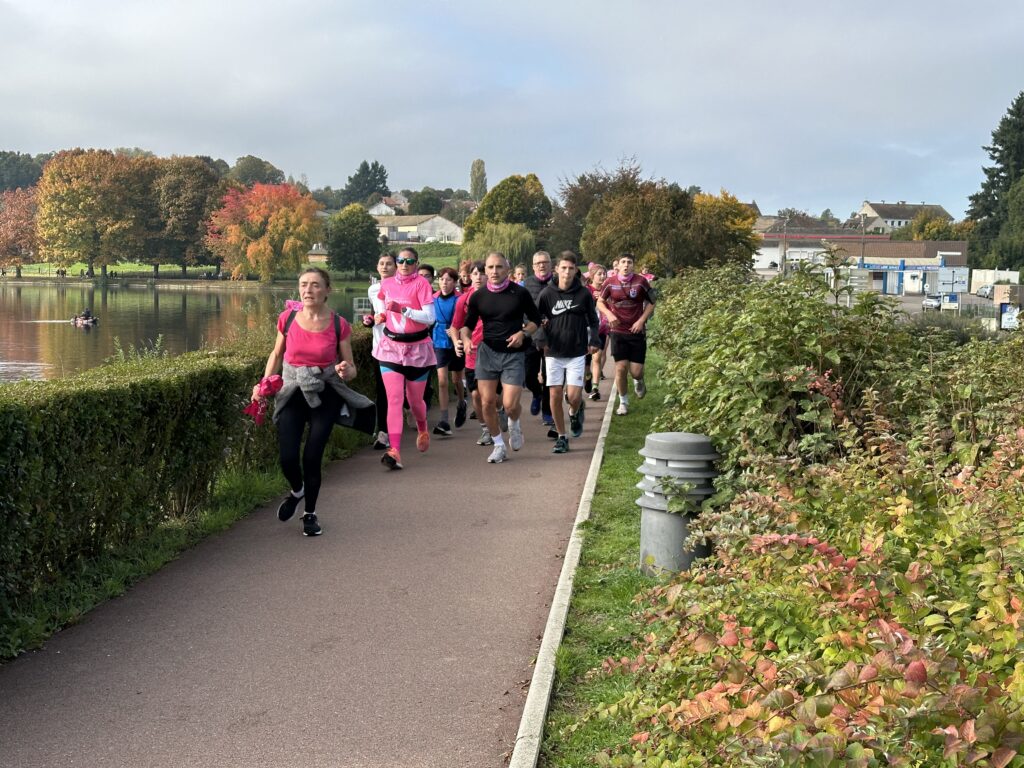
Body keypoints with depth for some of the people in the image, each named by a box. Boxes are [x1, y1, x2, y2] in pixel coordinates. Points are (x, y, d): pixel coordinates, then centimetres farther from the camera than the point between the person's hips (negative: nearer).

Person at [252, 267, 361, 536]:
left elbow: (351, 368, 0)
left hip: (325, 396, -1)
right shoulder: (287, 319, -4)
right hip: (292, 393, 1)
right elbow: (276, 355, 12)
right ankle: (297, 490, 30)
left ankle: (310, 514, 23)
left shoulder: (339, 325, -8)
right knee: (287, 458, -8)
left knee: (312, 458, -3)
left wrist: (345, 371, -23)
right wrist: (264, 383, 0)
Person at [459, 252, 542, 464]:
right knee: (487, 403, -1)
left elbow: (536, 320, 7)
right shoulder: (478, 296, 2)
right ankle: (499, 445, 18)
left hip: (513, 354, -2)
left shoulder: (520, 293, -4)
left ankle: (514, 425, 26)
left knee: (510, 404, -11)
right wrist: (466, 338, -10)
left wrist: (523, 333, -11)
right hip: (487, 352, 2)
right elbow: (468, 324, 11)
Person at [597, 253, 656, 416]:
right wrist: (609, 314, -10)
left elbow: (651, 303, 4)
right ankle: (623, 402, 14)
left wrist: (642, 320, -8)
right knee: (620, 367, -4)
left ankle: (638, 381, 35)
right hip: (618, 331, 1)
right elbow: (600, 302, 9)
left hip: (637, 331, -1)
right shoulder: (610, 282, -2)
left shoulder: (641, 281, -5)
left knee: (636, 371, -3)